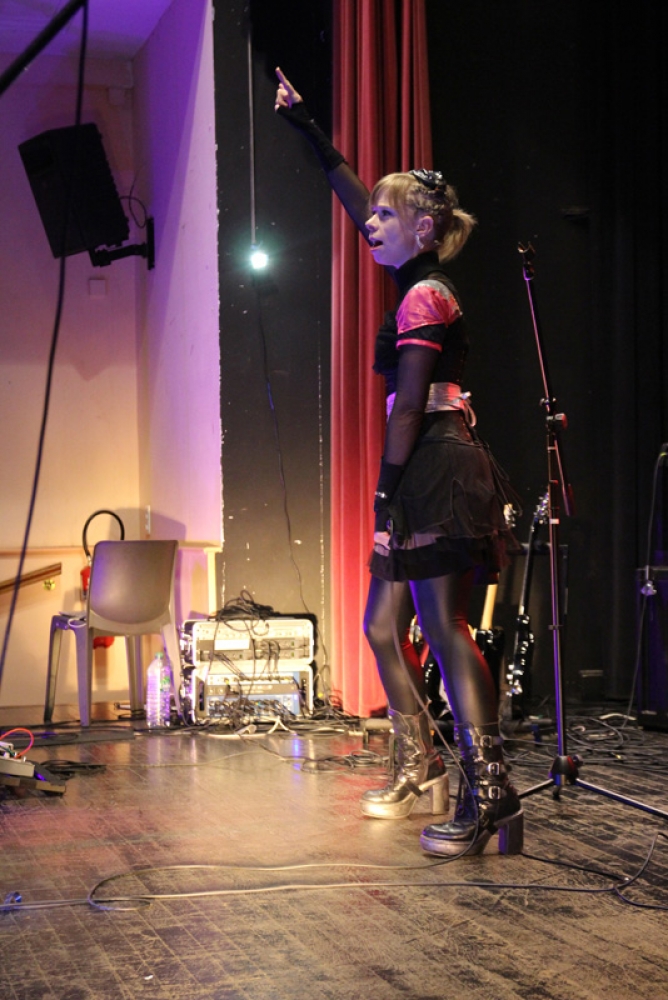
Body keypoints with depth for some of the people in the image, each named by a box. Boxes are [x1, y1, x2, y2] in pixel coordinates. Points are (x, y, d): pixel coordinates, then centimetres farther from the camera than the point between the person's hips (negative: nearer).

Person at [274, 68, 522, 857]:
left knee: (445, 630, -13)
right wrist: (309, 131, 33)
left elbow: (408, 407, -16)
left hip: (438, 474, -10)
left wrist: (387, 495, -17)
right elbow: (356, 204, 28)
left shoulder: (424, 298, -10)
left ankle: (488, 792, -14)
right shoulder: (422, 284, 16)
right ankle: (418, 762, 22)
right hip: (425, 480, 10)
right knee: (382, 626, 12)